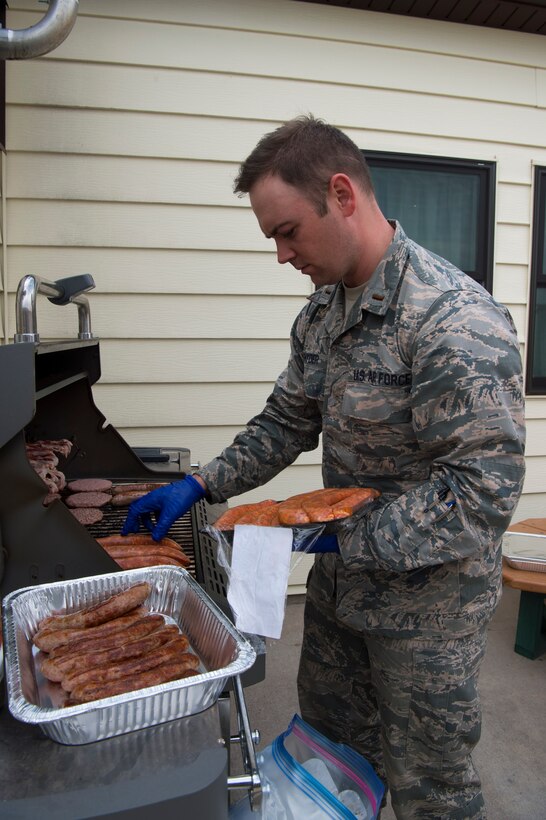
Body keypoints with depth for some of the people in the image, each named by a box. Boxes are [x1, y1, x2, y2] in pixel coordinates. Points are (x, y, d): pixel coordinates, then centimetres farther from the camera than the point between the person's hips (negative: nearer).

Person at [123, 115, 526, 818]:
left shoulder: (457, 322, -26)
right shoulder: (321, 310, 2)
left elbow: (485, 490, -27)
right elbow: (287, 422, 10)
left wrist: (344, 535, -24)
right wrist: (201, 486, 0)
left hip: (426, 597, -7)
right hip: (341, 578, 8)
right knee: (328, 733, 26)